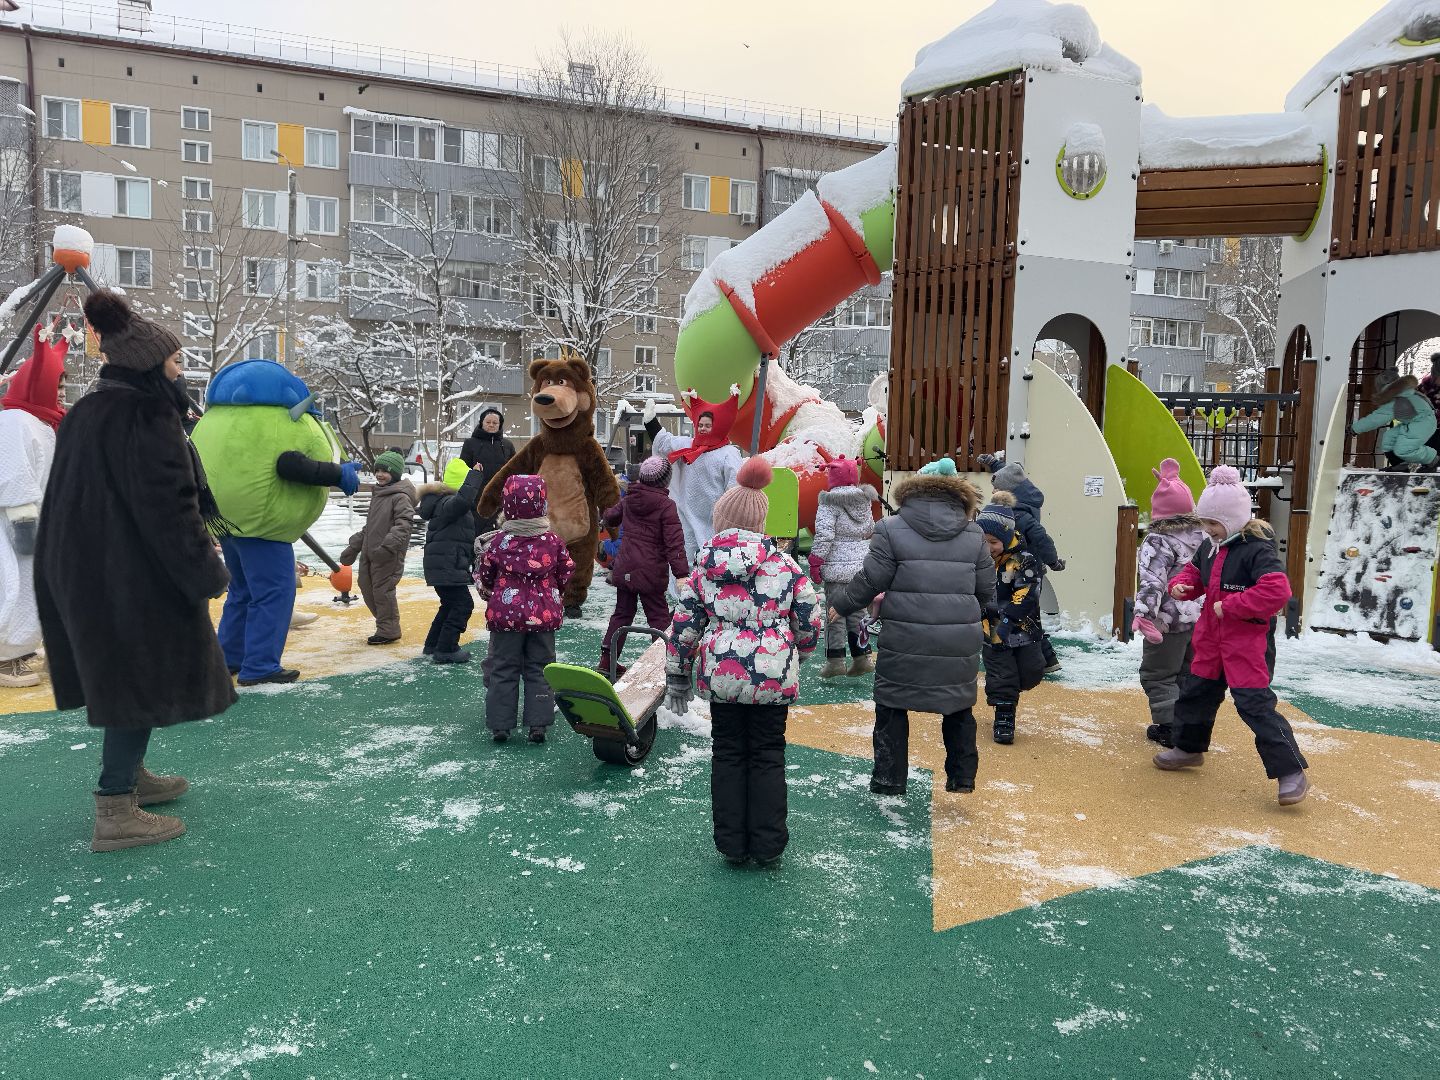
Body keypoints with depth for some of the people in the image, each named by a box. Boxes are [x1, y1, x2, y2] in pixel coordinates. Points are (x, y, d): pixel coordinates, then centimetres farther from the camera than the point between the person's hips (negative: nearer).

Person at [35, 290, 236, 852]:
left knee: (122, 674, 20)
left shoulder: (87, 411, 13)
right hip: (132, 575, -9)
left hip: (87, 568, 9)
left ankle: (130, 775, 34)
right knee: (143, 677, -2)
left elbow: (77, 496, 19)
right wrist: (206, 571, -16)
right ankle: (115, 812, 0)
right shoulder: (144, 417, -17)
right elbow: (166, 506, -22)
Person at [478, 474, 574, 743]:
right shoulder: (554, 541, -6)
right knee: (539, 670, 10)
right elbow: (566, 576, 4)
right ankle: (538, 724, 9)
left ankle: (500, 724, 12)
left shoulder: (499, 541, -7)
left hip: (506, 614, 0)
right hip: (543, 615, 1)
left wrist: (488, 593, 24)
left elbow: (485, 577, 3)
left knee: (503, 669, 9)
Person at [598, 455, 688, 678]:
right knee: (659, 617, 3)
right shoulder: (666, 506, -12)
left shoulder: (628, 500, 6)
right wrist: (682, 574, -19)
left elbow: (610, 517, 26)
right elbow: (674, 543, -17)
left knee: (622, 613, 18)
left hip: (624, 569, 6)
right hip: (650, 573, -6)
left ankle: (606, 660, 22)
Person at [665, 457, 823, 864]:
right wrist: (794, 652, 20)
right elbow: (812, 624, -1)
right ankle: (767, 844, 18)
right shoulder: (785, 566, -5)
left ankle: (732, 843, 22)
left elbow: (683, 629, 0)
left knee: (727, 754, 15)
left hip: (721, 677, 1)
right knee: (767, 755, 13)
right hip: (773, 678, -1)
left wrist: (677, 678, 13)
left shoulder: (703, 571, -2)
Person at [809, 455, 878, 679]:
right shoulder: (864, 500, 9)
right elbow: (871, 530, 17)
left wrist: (815, 562, -10)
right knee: (857, 611, 13)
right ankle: (862, 657, 15)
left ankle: (835, 660, 2)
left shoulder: (830, 502, -11)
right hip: (862, 564, 6)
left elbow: (824, 534, -15)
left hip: (837, 565, -6)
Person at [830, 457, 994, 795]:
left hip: (906, 643, -3)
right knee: (959, 709, 22)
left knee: (892, 707, 13)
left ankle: (889, 780, 18)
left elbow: (869, 582, -6)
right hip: (960, 644, 3)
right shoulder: (973, 535, 5)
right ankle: (962, 776, 29)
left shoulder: (893, 530, -7)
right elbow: (987, 592, 9)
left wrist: (838, 604, 10)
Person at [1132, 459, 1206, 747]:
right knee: (1190, 674, 20)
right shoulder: (1203, 534, 4)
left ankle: (1170, 727, 2)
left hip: (1170, 621, -7)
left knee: (1157, 675, 6)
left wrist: (1143, 614, -35)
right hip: (1202, 618, 7)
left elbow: (1152, 581, -27)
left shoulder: (1157, 541, -16)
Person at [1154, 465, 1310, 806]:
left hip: (1248, 642, -9)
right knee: (1197, 693, 20)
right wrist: (1182, 585, -2)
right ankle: (1189, 748, 41)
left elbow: (1277, 590, -30)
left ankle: (1292, 772, -3)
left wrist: (1230, 605, -25)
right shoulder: (1209, 547, 7)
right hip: (1212, 640, 9)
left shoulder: (1257, 549, -19)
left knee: (1255, 705, -11)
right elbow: (1194, 572, 22)